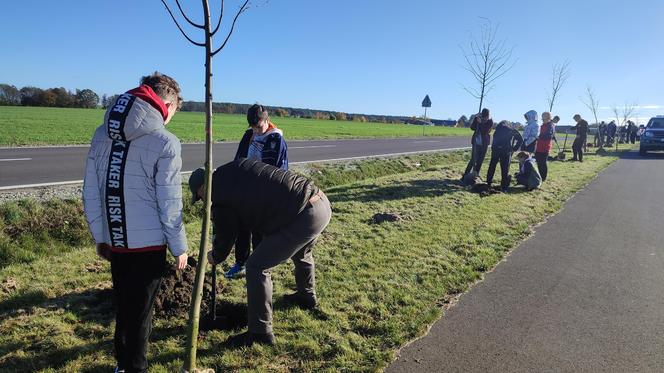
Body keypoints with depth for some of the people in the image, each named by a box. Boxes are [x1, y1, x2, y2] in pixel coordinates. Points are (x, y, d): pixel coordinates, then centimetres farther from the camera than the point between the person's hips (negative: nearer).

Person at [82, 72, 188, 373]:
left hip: (115, 241, 6)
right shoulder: (165, 142, -14)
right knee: (140, 310, 9)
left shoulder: (102, 134, 5)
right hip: (148, 244, -6)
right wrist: (179, 248, -1)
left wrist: (100, 236, 17)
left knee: (123, 305, 22)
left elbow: (90, 193, 9)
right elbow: (169, 204, -12)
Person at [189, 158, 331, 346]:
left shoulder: (221, 201, -7)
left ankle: (260, 333, 12)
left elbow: (225, 238, 6)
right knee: (302, 253, 36)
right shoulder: (235, 167, 14)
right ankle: (307, 297, 60)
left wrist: (215, 257, 30)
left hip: (303, 218, -9)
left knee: (256, 267, 1)